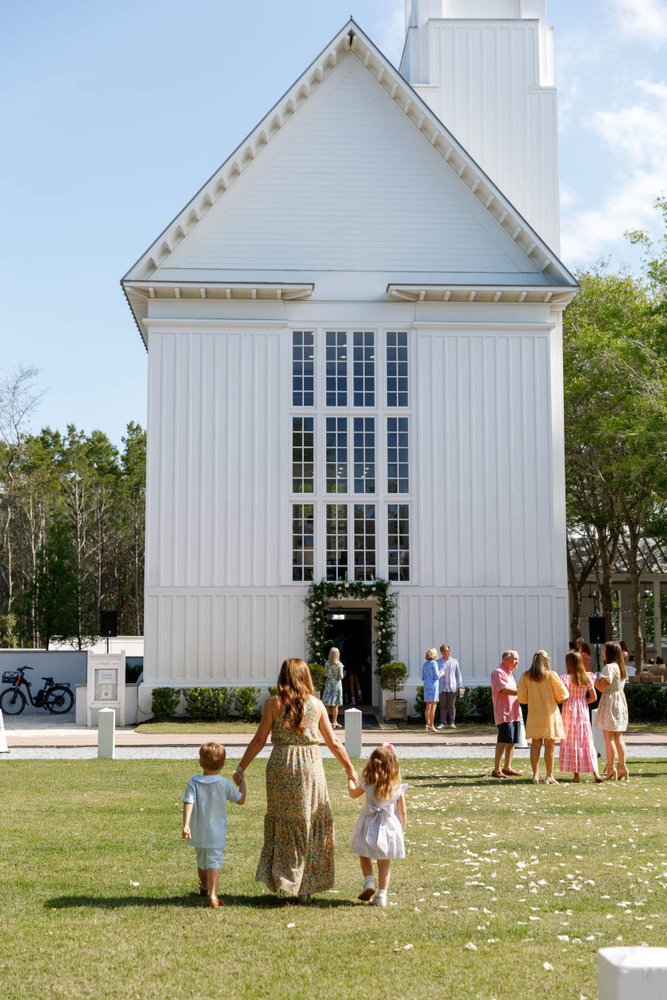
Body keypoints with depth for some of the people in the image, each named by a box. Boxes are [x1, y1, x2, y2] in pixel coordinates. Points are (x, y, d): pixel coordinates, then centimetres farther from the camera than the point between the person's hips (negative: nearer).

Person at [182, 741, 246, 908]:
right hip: (216, 834, -3)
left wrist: (186, 825, -20)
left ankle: (204, 887, 46)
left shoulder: (194, 782, -6)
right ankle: (213, 895, -20)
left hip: (197, 833, 3)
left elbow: (188, 803, -16)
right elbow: (241, 800, 4)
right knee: (214, 862, -4)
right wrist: (242, 782, 18)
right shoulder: (224, 784, -8)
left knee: (201, 861, 22)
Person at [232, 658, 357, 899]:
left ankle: (283, 880, 12)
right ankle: (306, 887, 15)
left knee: (283, 824, 11)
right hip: (310, 765, 1)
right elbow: (334, 742, 6)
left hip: (281, 765, -1)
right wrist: (350, 769, 17)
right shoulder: (316, 704, 3)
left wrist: (241, 768, 5)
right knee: (310, 825, 11)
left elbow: (259, 740, -3)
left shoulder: (273, 703, -1)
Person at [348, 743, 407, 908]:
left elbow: (353, 793, 13)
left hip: (370, 828, 0)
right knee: (385, 865, 12)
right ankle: (381, 895, 9)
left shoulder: (367, 783, -7)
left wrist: (351, 778, 30)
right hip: (390, 827, 0)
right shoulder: (398, 787, -7)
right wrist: (402, 830, 12)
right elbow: (403, 812, -2)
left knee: (364, 855, 24)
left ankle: (369, 882, 7)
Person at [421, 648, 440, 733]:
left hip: (427, 686, 7)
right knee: (433, 706, -7)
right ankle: (431, 726, -11)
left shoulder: (424, 664, 13)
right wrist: (441, 674, 8)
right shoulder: (434, 663, -10)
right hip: (433, 685, -7)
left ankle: (428, 725, 6)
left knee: (428, 706, 9)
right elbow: (437, 676, -14)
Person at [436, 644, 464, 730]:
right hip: (442, 687, 0)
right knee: (443, 706, 1)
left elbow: (458, 674, 9)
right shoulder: (438, 662, 7)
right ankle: (443, 723, 5)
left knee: (452, 706, 1)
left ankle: (452, 723, 7)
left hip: (452, 687, 0)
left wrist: (460, 686, 3)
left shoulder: (454, 662, 7)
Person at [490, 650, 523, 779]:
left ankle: (507, 768, 18)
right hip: (504, 713, -10)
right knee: (504, 740, -11)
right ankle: (496, 769, -9)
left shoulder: (509, 673, 21)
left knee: (512, 741, 10)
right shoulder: (499, 673, -10)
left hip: (514, 713, 10)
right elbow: (505, 690, -21)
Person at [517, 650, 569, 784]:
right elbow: (562, 695, -4)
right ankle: (549, 776, 3)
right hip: (549, 714, -3)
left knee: (535, 745, 9)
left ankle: (535, 775, 7)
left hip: (534, 714, 3)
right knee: (550, 746, 2)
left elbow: (522, 698, 3)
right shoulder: (551, 675, -9)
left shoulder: (526, 676, -1)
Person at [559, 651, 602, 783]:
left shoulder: (566, 677, -10)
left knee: (571, 742, 2)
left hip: (570, 710, -4)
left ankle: (576, 774, 2)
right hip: (583, 712, 4)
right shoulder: (587, 677, 5)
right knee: (587, 742, 7)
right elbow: (593, 697, 5)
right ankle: (595, 772, 2)